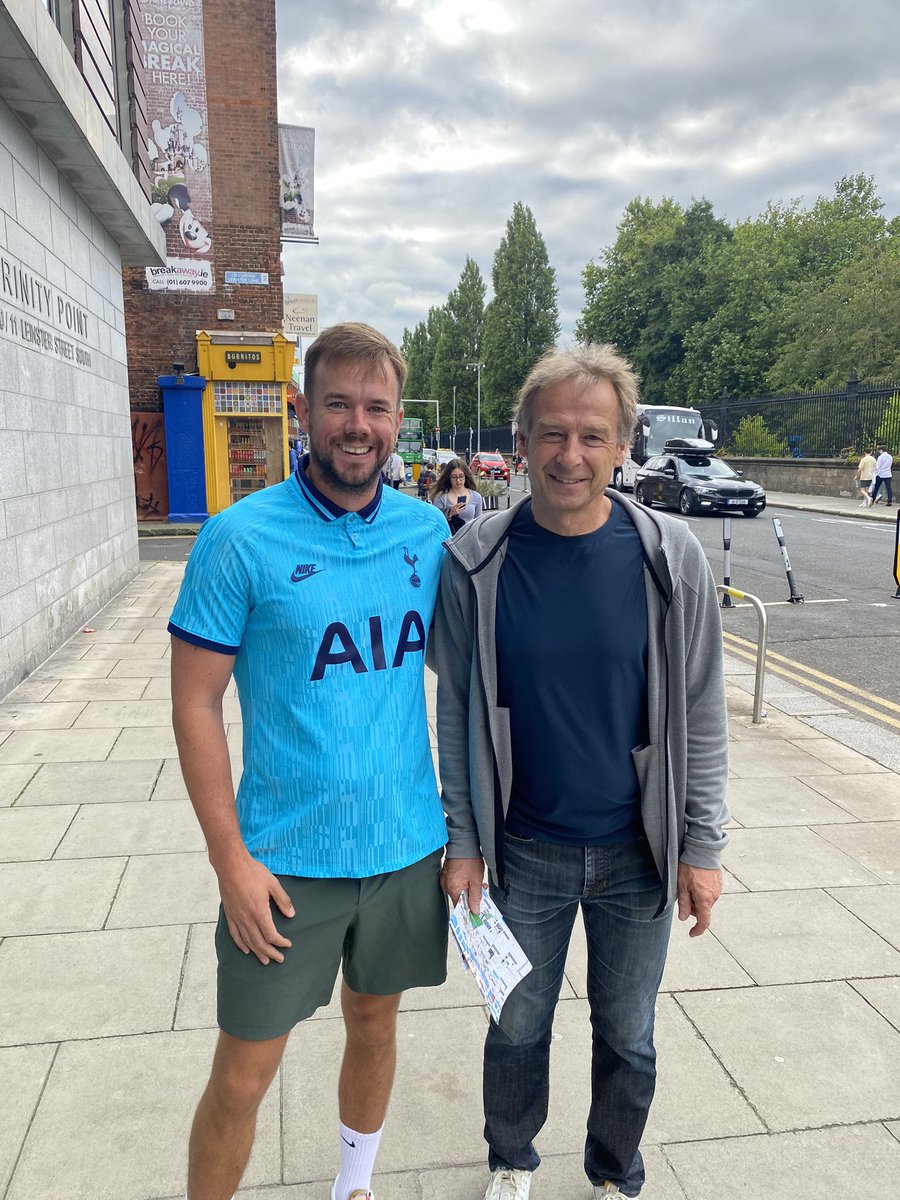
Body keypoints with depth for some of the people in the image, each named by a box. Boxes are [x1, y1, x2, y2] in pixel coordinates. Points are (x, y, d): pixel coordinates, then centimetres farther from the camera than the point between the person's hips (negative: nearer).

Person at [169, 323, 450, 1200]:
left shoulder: (428, 532, -2)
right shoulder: (241, 538, -13)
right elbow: (195, 704, -10)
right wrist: (231, 859, -12)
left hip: (407, 846, 4)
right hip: (286, 860, -3)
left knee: (374, 1025, 23)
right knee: (242, 1076, 8)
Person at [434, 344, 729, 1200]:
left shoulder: (671, 558, -12)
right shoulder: (476, 562, -11)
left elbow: (701, 713, -4)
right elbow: (458, 712, -3)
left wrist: (701, 847, -3)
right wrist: (461, 840, -2)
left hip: (639, 853, 0)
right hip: (523, 853, 0)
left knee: (627, 1037, 20)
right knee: (517, 1030, 19)